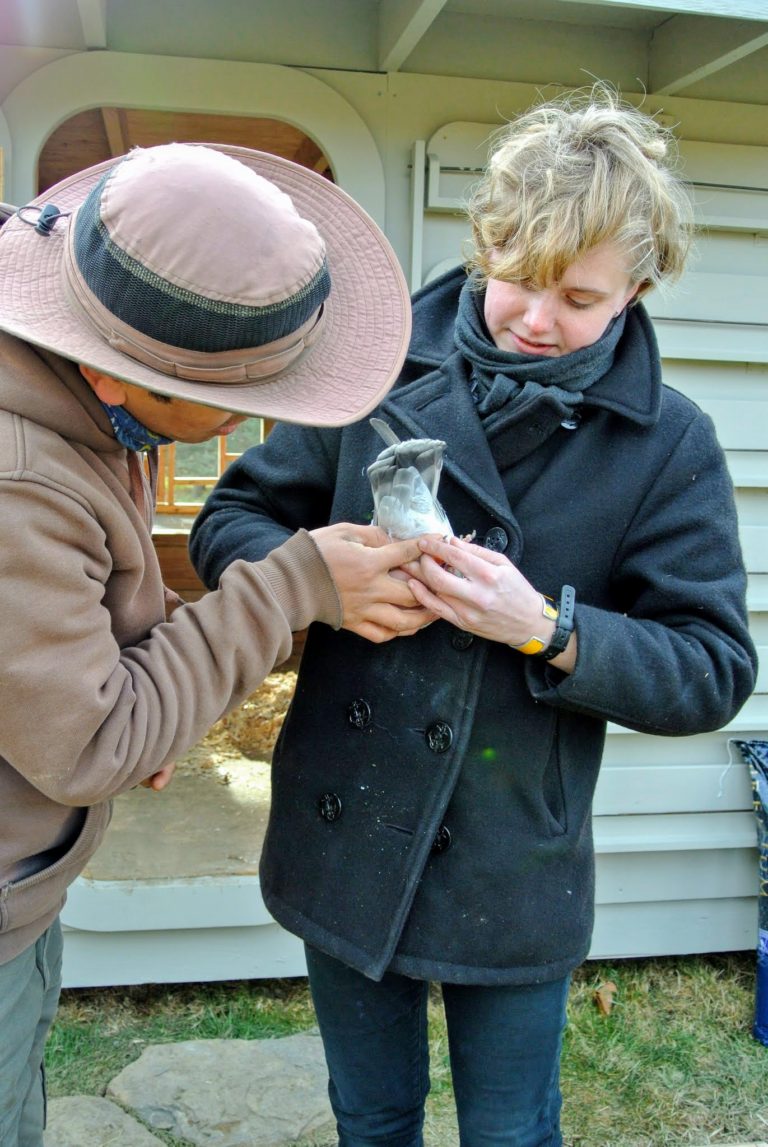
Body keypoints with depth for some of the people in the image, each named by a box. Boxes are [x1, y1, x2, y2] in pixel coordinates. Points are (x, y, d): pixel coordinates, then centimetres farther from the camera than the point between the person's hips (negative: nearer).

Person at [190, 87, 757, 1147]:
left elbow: (713, 670, -8)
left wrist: (548, 630, -25)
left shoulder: (668, 444, -8)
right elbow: (230, 518, 1)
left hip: (513, 872, -1)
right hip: (344, 847, 2)